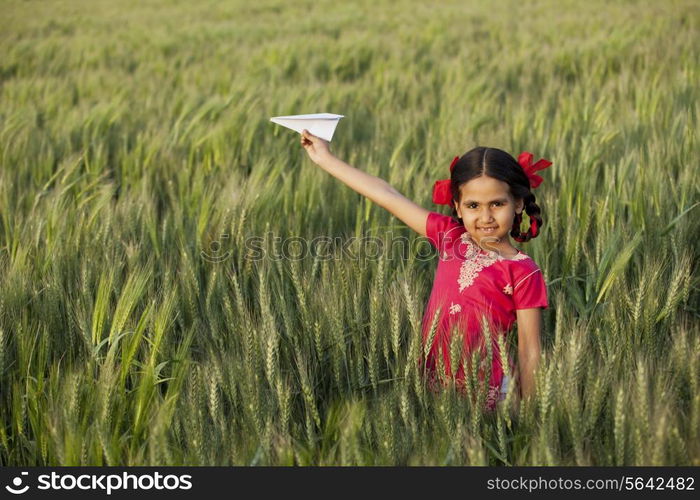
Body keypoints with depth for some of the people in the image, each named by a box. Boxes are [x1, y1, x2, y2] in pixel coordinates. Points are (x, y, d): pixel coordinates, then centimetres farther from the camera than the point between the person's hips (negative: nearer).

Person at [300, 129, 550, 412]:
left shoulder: (523, 272, -9)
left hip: (485, 397, -4)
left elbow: (530, 352, -8)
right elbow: (388, 197, 6)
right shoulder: (450, 237, 3)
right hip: (434, 386, 4)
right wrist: (326, 159, 11)